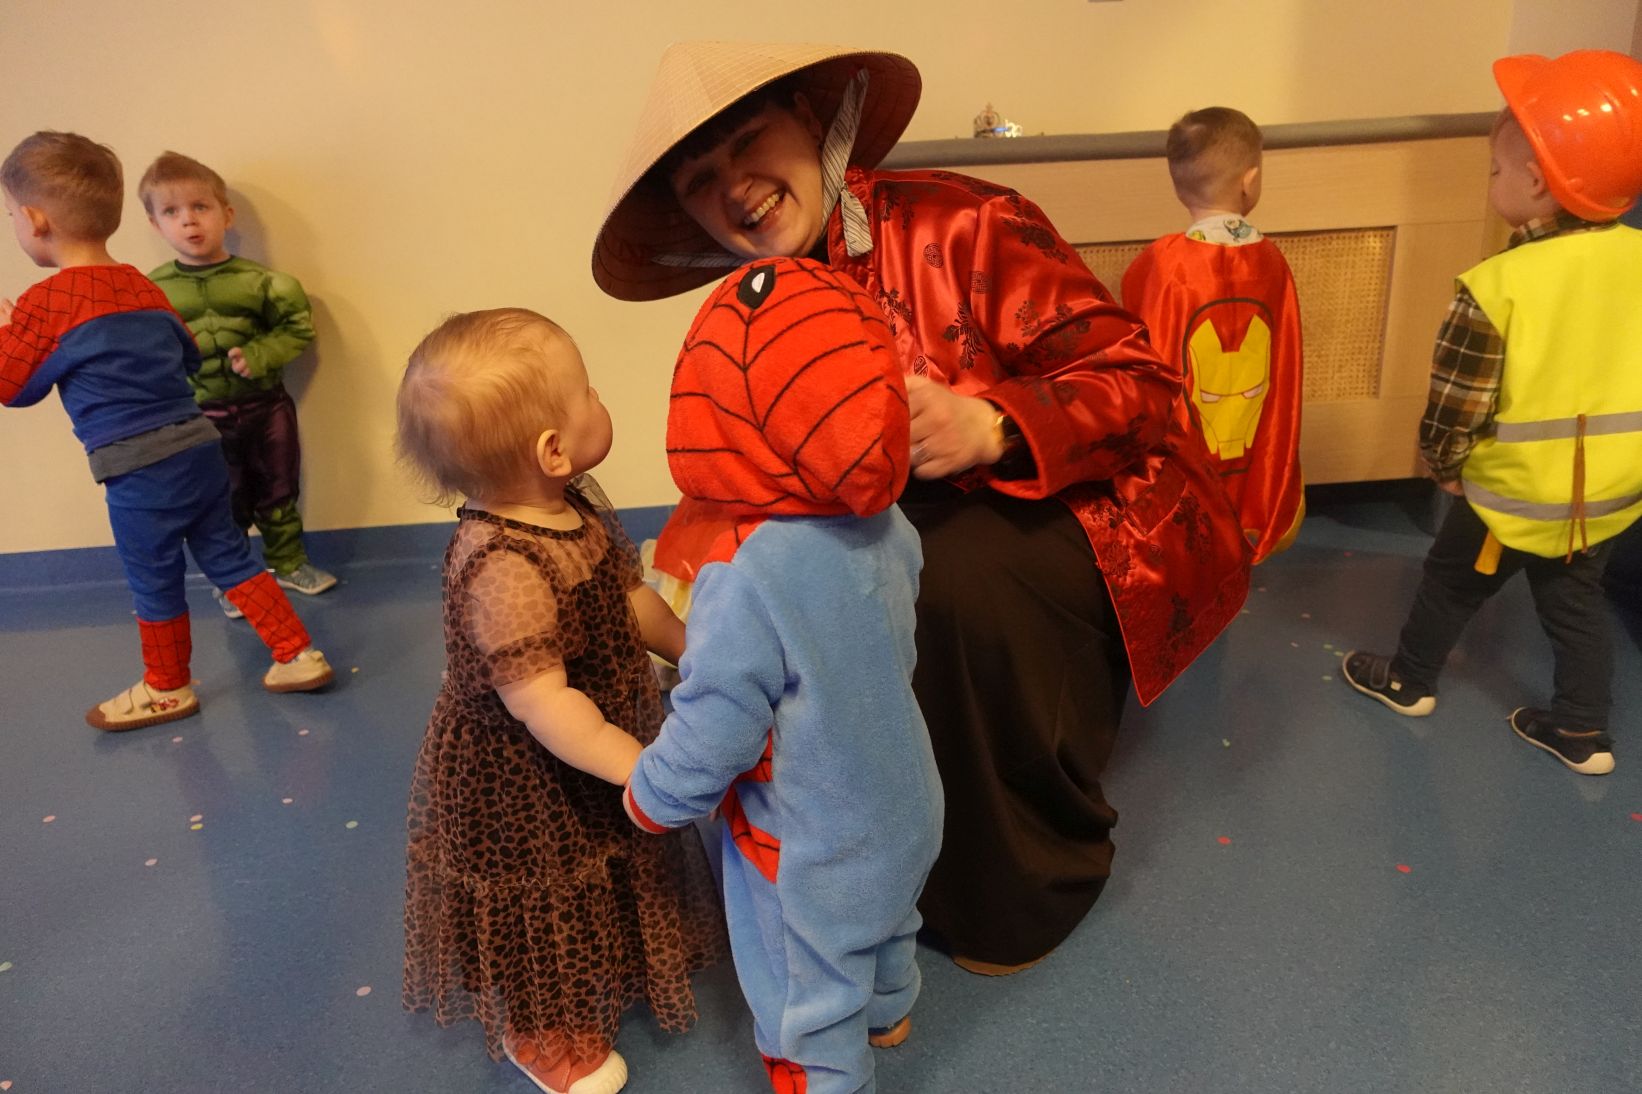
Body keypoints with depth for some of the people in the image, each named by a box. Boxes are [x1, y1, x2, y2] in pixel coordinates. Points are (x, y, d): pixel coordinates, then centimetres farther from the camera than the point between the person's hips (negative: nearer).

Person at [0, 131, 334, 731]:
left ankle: (166, 689, 28)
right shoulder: (143, 286, 7)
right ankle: (298, 655, 17)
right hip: (198, 445, 7)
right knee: (227, 555, 16)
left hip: (139, 472, -6)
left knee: (154, 581, 10)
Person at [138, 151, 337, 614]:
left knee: (278, 492, 15)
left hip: (265, 406, 0)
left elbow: (298, 327, -6)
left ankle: (288, 562, 34)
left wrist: (259, 355, -19)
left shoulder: (258, 280, -7)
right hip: (202, 417, 0)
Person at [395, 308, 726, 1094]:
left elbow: (629, 597, 5)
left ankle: (595, 983, 57)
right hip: (520, 784, -8)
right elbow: (541, 704, -37)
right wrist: (646, 770, -37)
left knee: (599, 883, 29)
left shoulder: (577, 505, -9)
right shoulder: (500, 565, -36)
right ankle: (538, 1031, 45)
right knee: (542, 906, 17)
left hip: (591, 750, 8)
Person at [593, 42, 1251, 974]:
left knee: (954, 576, -32)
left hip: (1092, 516, -6)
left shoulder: (960, 226, -19)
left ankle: (1030, 883, -4)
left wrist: (989, 426, -36)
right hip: (936, 528, 6)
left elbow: (1141, 378, -19)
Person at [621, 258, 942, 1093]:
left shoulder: (747, 579, -36)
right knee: (883, 928, 36)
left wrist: (650, 800, -6)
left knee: (807, 1009, 19)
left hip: (812, 857, -7)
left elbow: (713, 731, -26)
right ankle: (887, 1013, 63)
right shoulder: (886, 526, -14)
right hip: (901, 816, 8)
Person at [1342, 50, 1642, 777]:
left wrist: (1440, 464, 0)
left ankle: (1408, 682, 37)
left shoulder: (1495, 287, -24)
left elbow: (1455, 404, -19)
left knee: (1451, 585, 18)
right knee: (1578, 605, 21)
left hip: (1515, 491, -5)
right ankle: (1583, 732, 32)